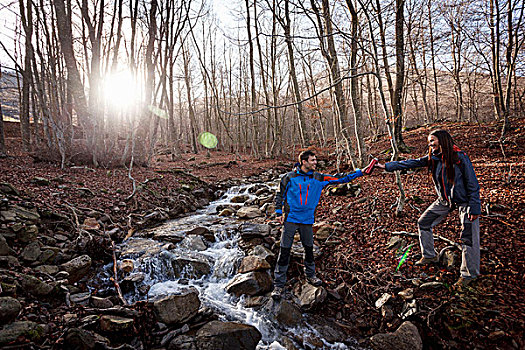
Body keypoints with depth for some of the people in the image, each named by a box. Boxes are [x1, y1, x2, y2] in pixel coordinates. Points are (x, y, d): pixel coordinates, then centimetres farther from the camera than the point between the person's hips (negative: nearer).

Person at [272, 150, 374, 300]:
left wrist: (360, 172, 1)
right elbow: (279, 194, 5)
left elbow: (340, 179, 4)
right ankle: (279, 284, 8)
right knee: (284, 252, -2)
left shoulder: (318, 178, 3)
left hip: (307, 220, 3)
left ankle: (310, 275, 40)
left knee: (309, 249, 16)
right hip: (290, 219, -3)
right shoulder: (290, 177, -5)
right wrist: (279, 212, -3)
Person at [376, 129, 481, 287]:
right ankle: (430, 256, 27)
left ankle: (469, 274, 11)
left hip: (464, 201, -6)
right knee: (423, 223, 8)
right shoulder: (432, 158, -5)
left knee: (468, 237, -7)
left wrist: (474, 208, -21)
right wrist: (387, 166, -8)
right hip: (445, 200, 6)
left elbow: (472, 184, -19)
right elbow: (411, 163, -4)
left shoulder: (460, 158, -21)